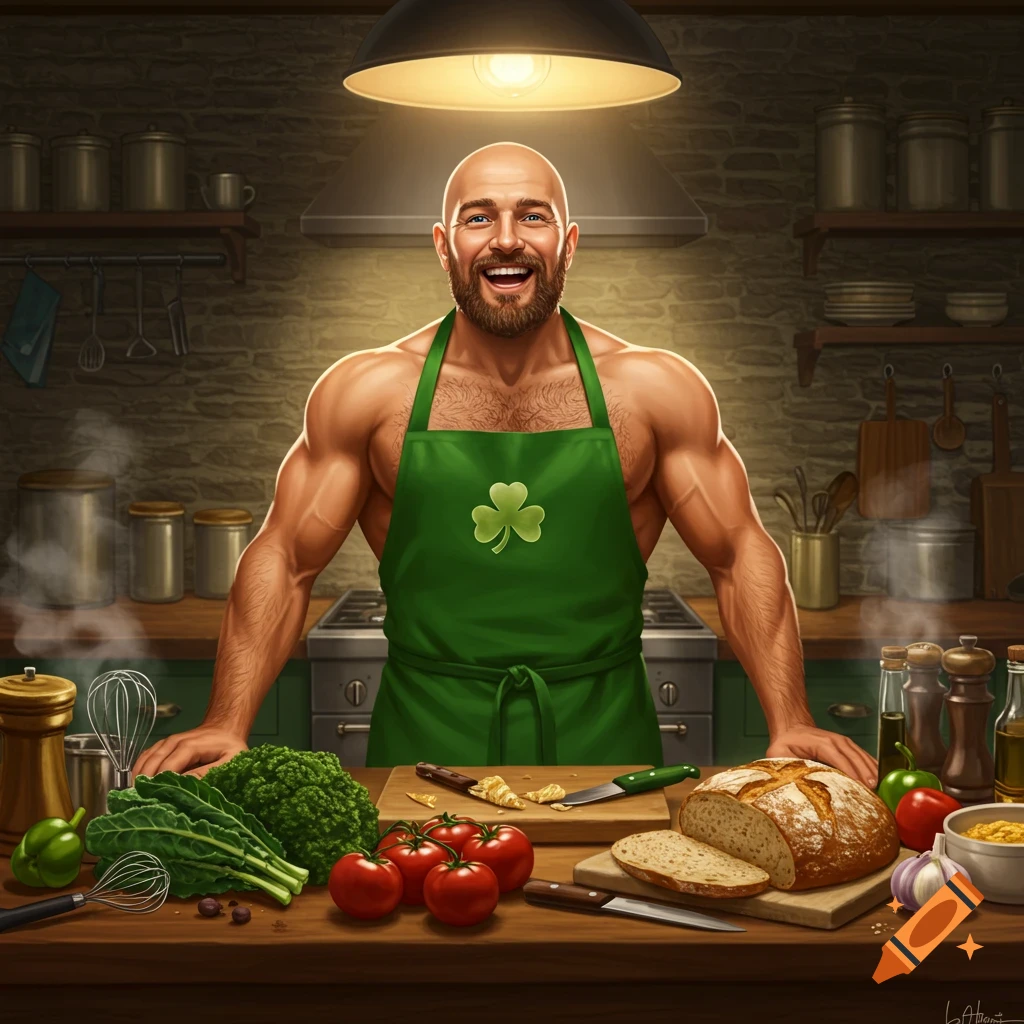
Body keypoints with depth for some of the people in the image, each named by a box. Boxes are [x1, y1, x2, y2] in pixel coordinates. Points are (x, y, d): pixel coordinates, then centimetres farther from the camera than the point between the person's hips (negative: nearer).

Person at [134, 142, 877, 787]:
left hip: (602, 746, 1)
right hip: (426, 746, 0)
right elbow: (285, 565, 5)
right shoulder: (367, 392, 1)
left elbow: (741, 559, 6)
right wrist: (228, 726, -6)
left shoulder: (653, 391, 2)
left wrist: (790, 726, -5)